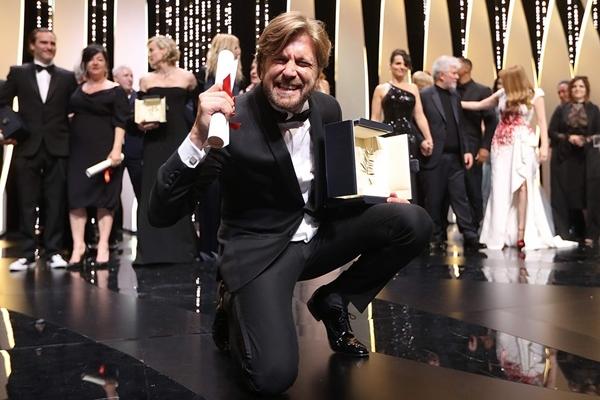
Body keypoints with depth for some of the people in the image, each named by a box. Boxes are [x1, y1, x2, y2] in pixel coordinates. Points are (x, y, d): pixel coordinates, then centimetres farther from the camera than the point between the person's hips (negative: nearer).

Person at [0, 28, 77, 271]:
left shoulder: (67, 77, 9)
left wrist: (70, 132, -2)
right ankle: (27, 253, 9)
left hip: (57, 147, 0)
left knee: (55, 202, 3)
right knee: (27, 202, 3)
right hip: (27, 147, 0)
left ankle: (54, 251, 10)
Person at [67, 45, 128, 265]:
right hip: (79, 149, 4)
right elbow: (69, 115, 14)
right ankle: (78, 244, 6)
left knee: (104, 196, 2)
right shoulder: (77, 89, 12)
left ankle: (103, 246, 7)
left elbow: (120, 122, -8)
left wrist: (116, 149, -18)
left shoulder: (115, 90, -1)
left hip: (104, 149, -4)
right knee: (76, 195, 0)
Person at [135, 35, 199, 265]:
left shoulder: (186, 77, 4)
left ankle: (180, 249, 13)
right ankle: (153, 250, 6)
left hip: (179, 140, -1)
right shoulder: (146, 80, 9)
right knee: (152, 193, -1)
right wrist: (141, 124, -10)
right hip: (154, 141, 2)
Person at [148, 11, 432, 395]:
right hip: (259, 248, -6)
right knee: (274, 375, -25)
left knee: (413, 222, -14)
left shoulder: (328, 108, -3)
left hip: (320, 231, 6)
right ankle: (235, 308, 10)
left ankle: (333, 301, 8)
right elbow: (162, 213, -27)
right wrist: (199, 137, -41)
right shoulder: (233, 121, -22)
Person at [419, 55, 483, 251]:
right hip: (434, 158, -5)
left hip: (455, 157, 5)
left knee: (461, 198, 4)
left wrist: (466, 150, 9)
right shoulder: (425, 95, -5)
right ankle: (436, 238, 13)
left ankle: (470, 238, 4)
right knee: (434, 201, 3)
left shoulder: (455, 96, 16)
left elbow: (459, 127, 17)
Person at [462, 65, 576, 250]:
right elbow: (479, 105, 15)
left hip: (522, 143, -3)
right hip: (501, 144, 4)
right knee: (500, 188, 1)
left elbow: (541, 121, -2)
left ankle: (521, 232, -6)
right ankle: (501, 233, 7)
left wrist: (544, 146, -9)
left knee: (521, 185, -9)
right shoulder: (502, 94, 8)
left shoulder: (535, 94, -1)